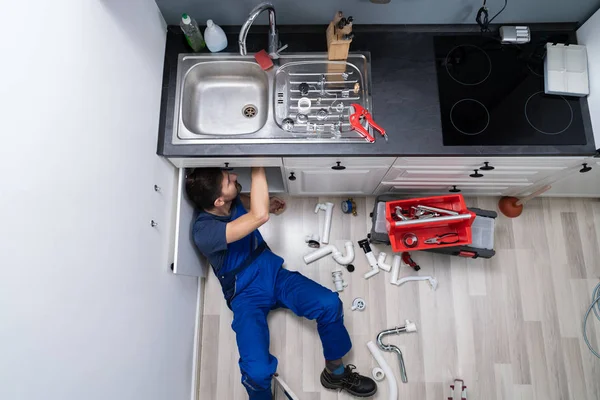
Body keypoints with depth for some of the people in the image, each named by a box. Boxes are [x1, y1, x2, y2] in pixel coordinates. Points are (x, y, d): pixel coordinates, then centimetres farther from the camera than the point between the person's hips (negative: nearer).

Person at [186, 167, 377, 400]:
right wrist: (257, 167, -36)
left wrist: (267, 205, 7)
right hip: (246, 295, -6)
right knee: (257, 372, -27)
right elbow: (259, 217, -42)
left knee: (330, 304, -18)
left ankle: (335, 372, 9)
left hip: (274, 273, 6)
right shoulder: (203, 231, -28)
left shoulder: (231, 199, -6)